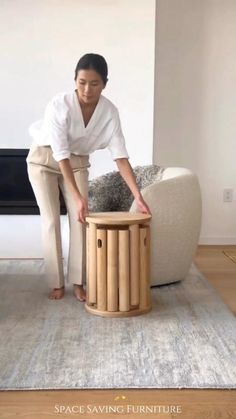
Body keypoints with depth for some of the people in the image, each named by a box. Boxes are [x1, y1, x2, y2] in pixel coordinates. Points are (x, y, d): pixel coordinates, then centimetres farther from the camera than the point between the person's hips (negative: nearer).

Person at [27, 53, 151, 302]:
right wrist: (78, 197, -37)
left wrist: (138, 197, -29)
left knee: (79, 219, -5)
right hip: (44, 159, -3)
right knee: (51, 220, -6)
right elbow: (61, 155, -32)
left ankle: (77, 282, 6)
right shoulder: (59, 105, -32)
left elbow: (120, 156, -22)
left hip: (78, 162, 3)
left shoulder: (109, 112, -21)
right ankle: (56, 283, 6)